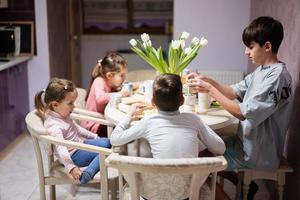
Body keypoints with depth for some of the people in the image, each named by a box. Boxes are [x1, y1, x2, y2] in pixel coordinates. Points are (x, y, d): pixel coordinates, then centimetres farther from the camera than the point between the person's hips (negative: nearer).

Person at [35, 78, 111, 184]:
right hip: (73, 154, -10)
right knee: (106, 147, -16)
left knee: (107, 142, 4)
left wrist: (94, 136, 20)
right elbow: (61, 149, -36)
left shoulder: (63, 115, 4)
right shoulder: (53, 125, -27)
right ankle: (89, 172, -26)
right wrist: (71, 167, -45)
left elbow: (76, 128, 20)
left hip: (80, 144, 10)